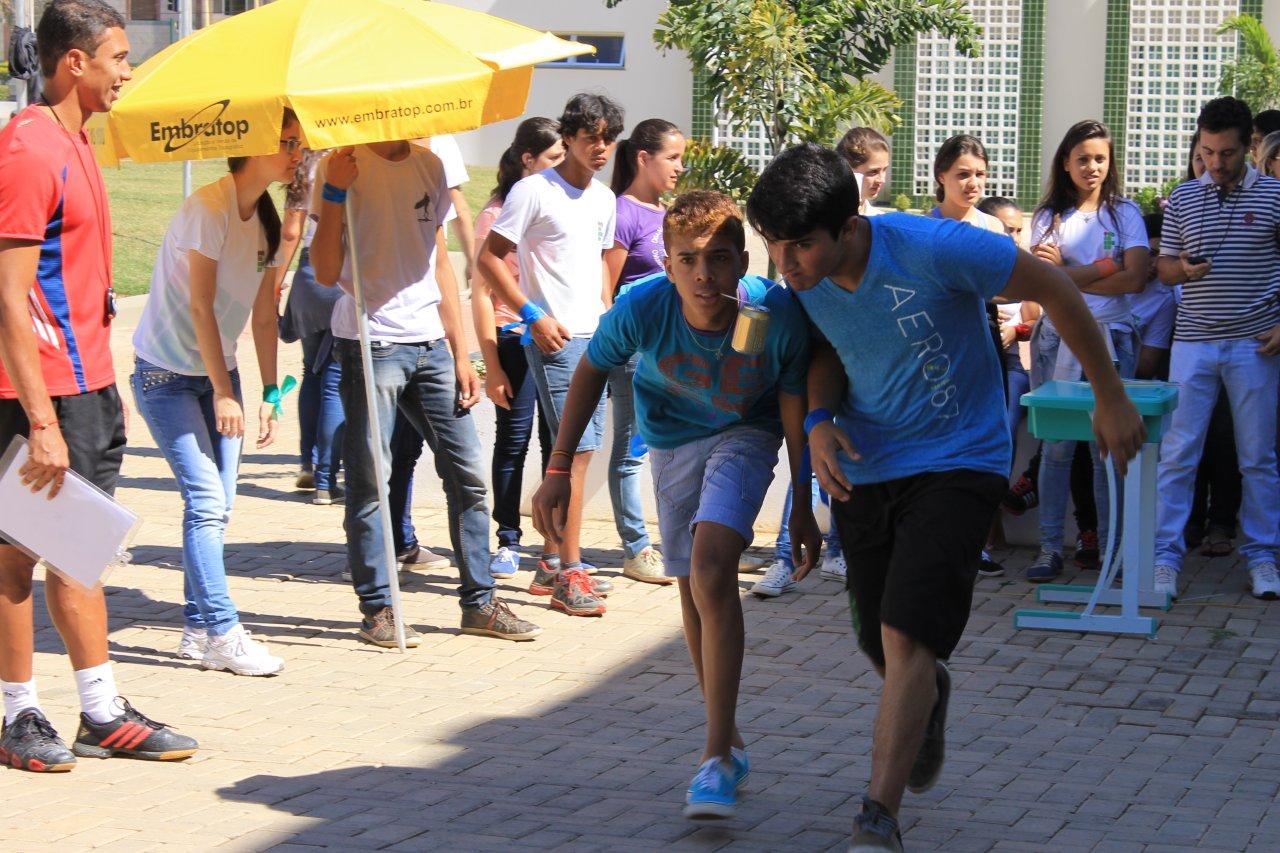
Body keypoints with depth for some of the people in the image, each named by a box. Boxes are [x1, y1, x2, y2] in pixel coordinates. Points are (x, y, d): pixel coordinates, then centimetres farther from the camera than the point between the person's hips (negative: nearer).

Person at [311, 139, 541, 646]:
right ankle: (377, 609, 9)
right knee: (369, 480, -1)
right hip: (370, 343, -5)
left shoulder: (429, 167, 12)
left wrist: (461, 355, 14)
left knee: (467, 474, 4)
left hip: (431, 344, 6)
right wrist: (333, 194, -21)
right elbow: (326, 273, -10)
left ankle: (479, 602, 14)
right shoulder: (345, 166, -5)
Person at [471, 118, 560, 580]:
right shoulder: (498, 212, -5)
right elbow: (481, 291, -6)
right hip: (515, 337, -4)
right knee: (513, 439, 3)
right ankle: (508, 542, 11)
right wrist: (491, 365, -10)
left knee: (558, 441, 6)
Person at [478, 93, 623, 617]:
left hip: (595, 338, 8)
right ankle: (569, 575, -11)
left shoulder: (604, 199, 15)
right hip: (556, 338, -8)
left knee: (573, 451, 11)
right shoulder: (535, 191, -8)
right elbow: (490, 258, -10)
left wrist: (609, 314, 15)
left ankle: (552, 564, 20)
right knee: (574, 450, -13)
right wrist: (533, 316, -16)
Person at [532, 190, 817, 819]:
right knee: (694, 590, 10)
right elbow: (592, 371, -8)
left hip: (745, 436, -3)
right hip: (672, 438, 3)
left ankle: (716, 757, -19)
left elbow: (795, 409, -14)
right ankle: (727, 741, 30)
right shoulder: (641, 308, -30)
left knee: (711, 571, -23)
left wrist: (802, 509, -6)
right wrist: (558, 471, -7)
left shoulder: (778, 314, -32)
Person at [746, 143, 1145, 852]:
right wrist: (819, 419, -9)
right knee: (882, 647, 16)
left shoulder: (931, 249, -26)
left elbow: (1053, 289, -14)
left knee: (906, 638, -20)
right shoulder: (803, 276, -9)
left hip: (956, 462, -5)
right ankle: (929, 695, 52)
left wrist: (1110, 396, -6)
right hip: (862, 469, 6)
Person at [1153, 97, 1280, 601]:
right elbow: (1164, 267, 12)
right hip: (1194, 342, 1)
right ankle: (1165, 555, 3)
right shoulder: (1182, 199, 8)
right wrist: (1183, 270, -12)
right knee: (1177, 453, -1)